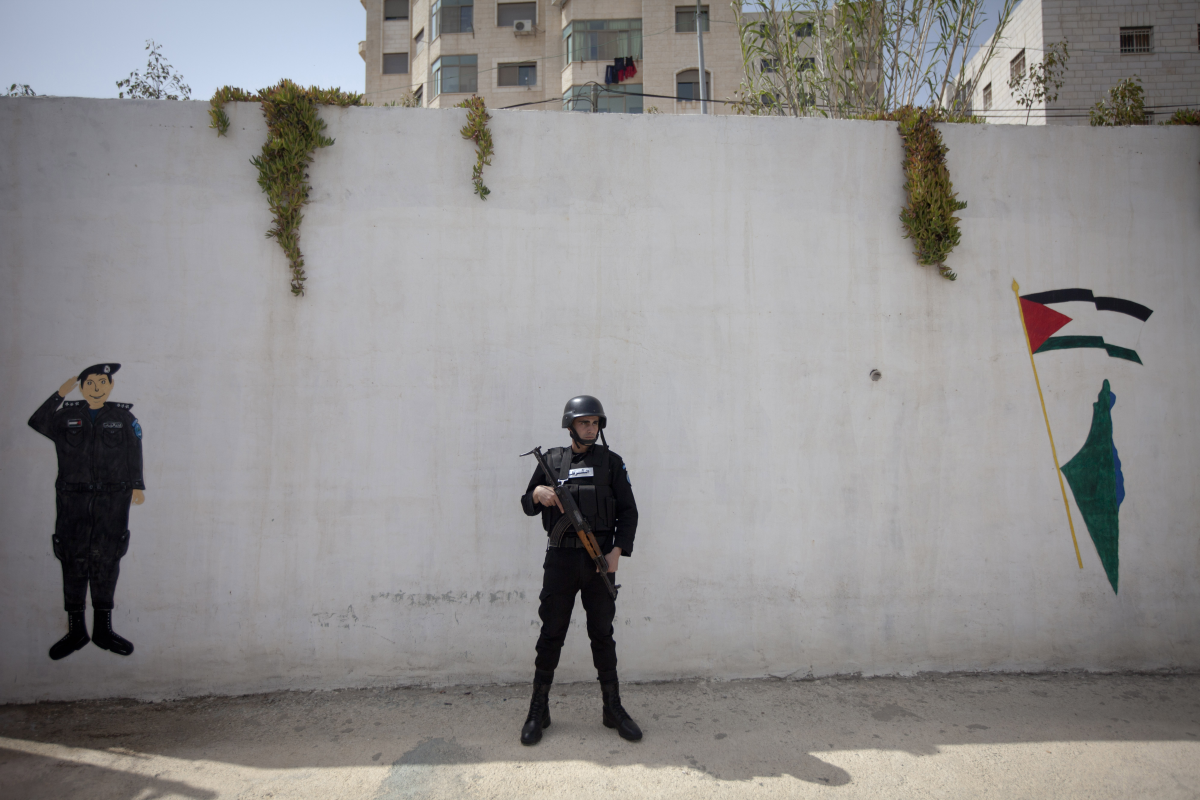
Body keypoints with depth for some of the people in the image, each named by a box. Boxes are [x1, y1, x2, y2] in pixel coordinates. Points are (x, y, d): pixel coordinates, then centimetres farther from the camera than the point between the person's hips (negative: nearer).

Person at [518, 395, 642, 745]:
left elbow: (628, 511, 2)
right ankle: (538, 711, 18)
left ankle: (613, 709, 21)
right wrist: (538, 493, -13)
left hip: (600, 559, 0)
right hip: (561, 559, 0)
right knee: (551, 634, 5)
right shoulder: (551, 460, 6)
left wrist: (618, 551, -9)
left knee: (602, 634, 8)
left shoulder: (610, 461, 3)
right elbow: (527, 506, 10)